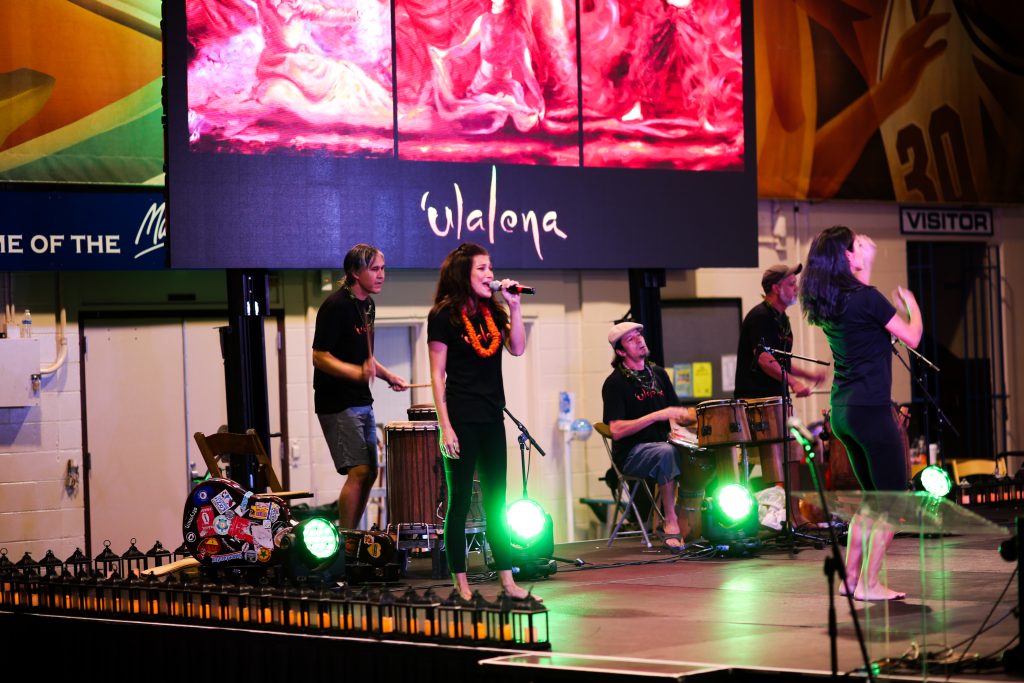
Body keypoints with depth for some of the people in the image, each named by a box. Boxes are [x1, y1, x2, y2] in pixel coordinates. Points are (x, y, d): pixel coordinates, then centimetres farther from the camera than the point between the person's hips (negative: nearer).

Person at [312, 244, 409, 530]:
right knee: (359, 471, -14)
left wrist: (388, 376, 15)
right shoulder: (335, 307, -16)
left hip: (362, 401, 9)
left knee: (369, 473, 12)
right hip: (338, 405, -9)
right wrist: (357, 372, -32)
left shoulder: (366, 305, 12)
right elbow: (320, 356, -19)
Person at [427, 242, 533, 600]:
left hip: (492, 419, 6)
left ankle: (507, 581, 12)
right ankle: (461, 584, 5)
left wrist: (514, 306, -6)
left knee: (495, 503, 9)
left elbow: (517, 349, 0)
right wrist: (445, 426, -15)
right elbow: (437, 375, -10)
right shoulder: (444, 316, -8)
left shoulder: (492, 313, 11)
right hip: (462, 420, -6)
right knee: (460, 502, 0)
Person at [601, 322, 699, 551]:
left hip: (663, 443, 6)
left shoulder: (658, 374, 14)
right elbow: (616, 431, -17)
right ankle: (670, 523, -32)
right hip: (632, 453, -6)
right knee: (667, 452, -38)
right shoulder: (615, 383, -7)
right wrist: (657, 416, -22)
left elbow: (676, 413, 23)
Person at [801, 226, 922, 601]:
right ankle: (870, 583, -4)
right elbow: (912, 337, -8)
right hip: (870, 409, -9)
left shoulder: (825, 303, 9)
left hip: (842, 411, 9)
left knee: (874, 497, 18)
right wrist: (912, 306, 10)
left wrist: (863, 262, 36)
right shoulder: (866, 298, -15)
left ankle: (850, 577, 17)